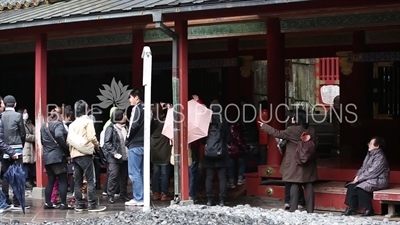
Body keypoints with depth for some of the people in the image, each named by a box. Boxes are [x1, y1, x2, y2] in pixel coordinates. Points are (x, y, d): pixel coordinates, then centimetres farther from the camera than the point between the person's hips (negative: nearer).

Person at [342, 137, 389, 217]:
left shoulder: (380, 157, -17)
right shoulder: (369, 155, 12)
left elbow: (372, 172, -22)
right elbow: (363, 168, 17)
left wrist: (360, 178, -19)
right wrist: (358, 176, -1)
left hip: (378, 180, -9)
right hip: (368, 179, 9)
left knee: (360, 188, -30)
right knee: (351, 186, -10)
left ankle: (369, 209, -18)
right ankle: (351, 208, -10)